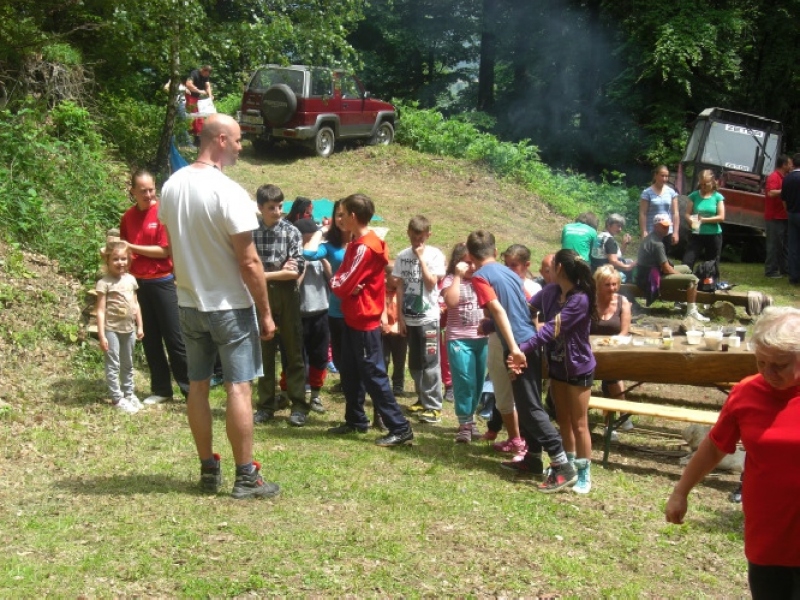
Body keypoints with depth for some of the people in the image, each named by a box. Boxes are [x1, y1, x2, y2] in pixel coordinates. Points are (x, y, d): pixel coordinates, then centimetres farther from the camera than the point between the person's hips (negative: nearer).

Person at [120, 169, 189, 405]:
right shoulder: (128, 217, 5)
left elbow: (163, 250, -13)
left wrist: (132, 247, -13)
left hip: (162, 281, -5)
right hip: (138, 282, 5)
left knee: (175, 338, -1)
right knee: (150, 339, 10)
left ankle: (190, 388, 6)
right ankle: (160, 389, 19)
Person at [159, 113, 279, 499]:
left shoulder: (171, 186, 1)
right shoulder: (229, 193, -20)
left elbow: (172, 245, 11)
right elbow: (249, 262, -18)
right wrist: (265, 312, -10)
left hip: (188, 303, 7)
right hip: (230, 306, -6)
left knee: (198, 385, 12)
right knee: (238, 387, 0)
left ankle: (208, 470, 21)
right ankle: (245, 477, 5)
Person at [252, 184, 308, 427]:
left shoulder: (291, 232, -4)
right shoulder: (251, 232, -2)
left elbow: (297, 270, -10)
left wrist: (266, 274, -11)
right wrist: (280, 272, -11)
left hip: (286, 297, -1)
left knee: (293, 352, 4)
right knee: (264, 352, 9)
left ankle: (299, 406, 9)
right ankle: (266, 405, 18)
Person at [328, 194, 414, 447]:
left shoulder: (365, 248, -20)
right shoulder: (356, 244, 12)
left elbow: (343, 285, -22)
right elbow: (343, 278, 8)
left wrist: (335, 282, -2)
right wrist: (343, 285, -13)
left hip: (364, 322, -10)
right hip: (352, 319, 10)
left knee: (373, 375, -7)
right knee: (349, 373, 17)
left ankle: (400, 429, -4)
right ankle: (356, 420, 30)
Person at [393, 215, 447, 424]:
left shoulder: (435, 255, -6)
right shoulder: (402, 256, 5)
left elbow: (431, 283, -16)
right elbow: (400, 286, 6)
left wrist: (421, 258, -14)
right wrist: (400, 316, 3)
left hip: (428, 317, -4)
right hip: (409, 317, 4)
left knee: (430, 362, -4)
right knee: (414, 363, 12)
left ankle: (434, 406, 0)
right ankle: (422, 400, 25)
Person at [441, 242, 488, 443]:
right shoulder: (451, 280, -2)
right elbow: (451, 301, -21)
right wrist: (458, 276, -16)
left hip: (482, 339, 5)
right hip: (459, 340, -4)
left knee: (478, 382, 11)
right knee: (465, 382, -8)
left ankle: (470, 419, 27)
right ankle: (464, 424, 0)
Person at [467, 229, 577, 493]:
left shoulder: (480, 276, -7)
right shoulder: (508, 272, 16)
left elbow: (498, 310, -19)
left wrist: (514, 349, -23)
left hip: (520, 346, -8)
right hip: (532, 342, 9)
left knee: (530, 408, -6)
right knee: (527, 405, 18)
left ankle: (563, 467, -8)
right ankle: (533, 459, 27)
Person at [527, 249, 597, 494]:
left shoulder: (580, 299, -26)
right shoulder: (550, 291, -4)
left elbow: (552, 330, -31)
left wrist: (522, 347, -35)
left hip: (578, 368, -7)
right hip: (556, 365, 7)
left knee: (578, 424, 3)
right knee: (563, 420, 18)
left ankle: (584, 474, 15)